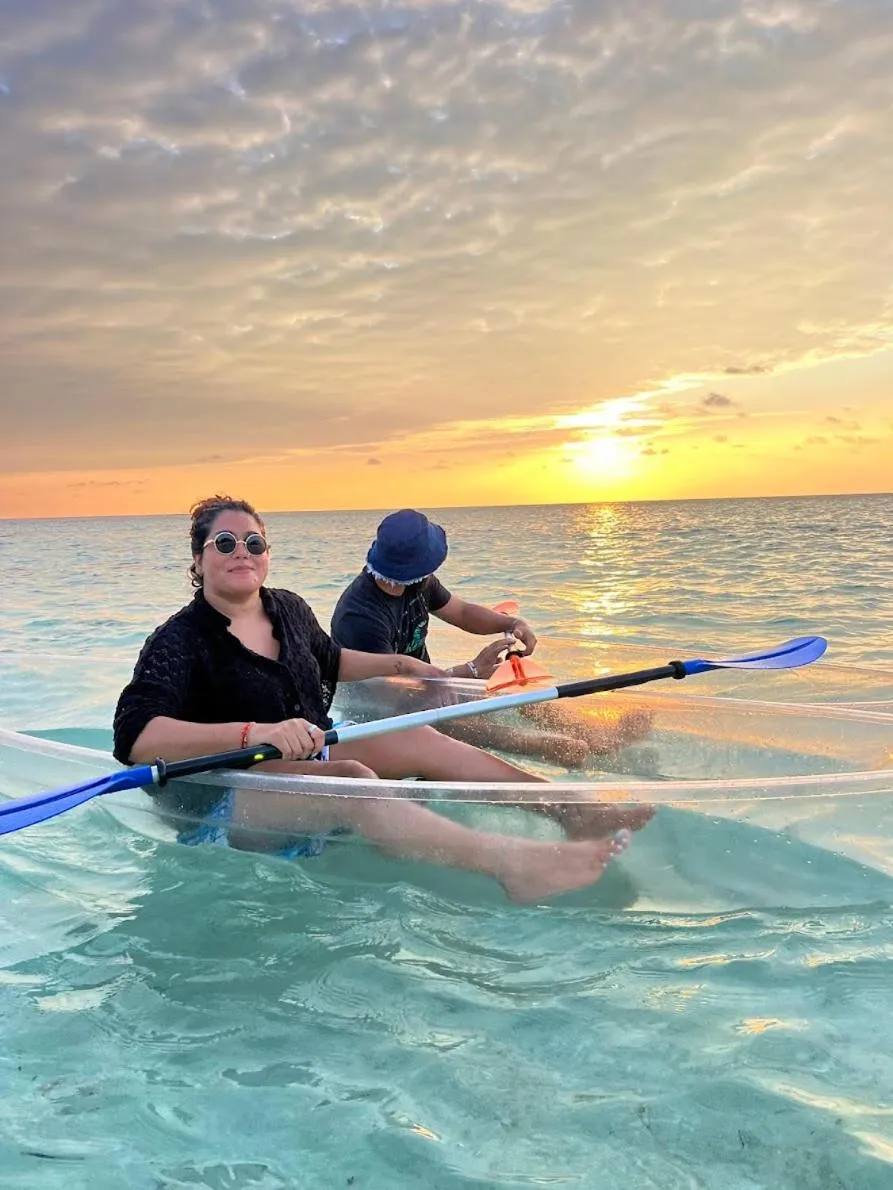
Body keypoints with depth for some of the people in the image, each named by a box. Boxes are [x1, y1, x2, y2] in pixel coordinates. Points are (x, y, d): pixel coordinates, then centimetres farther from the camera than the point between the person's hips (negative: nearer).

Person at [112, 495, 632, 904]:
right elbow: (136, 737, -30)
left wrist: (402, 663, 22)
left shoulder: (289, 609, 6)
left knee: (421, 740, -10)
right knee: (354, 780, -34)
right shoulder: (180, 640, -15)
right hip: (226, 796, -8)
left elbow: (330, 661, 27)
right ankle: (511, 864, -49)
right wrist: (253, 733, -39)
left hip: (305, 761, 8)